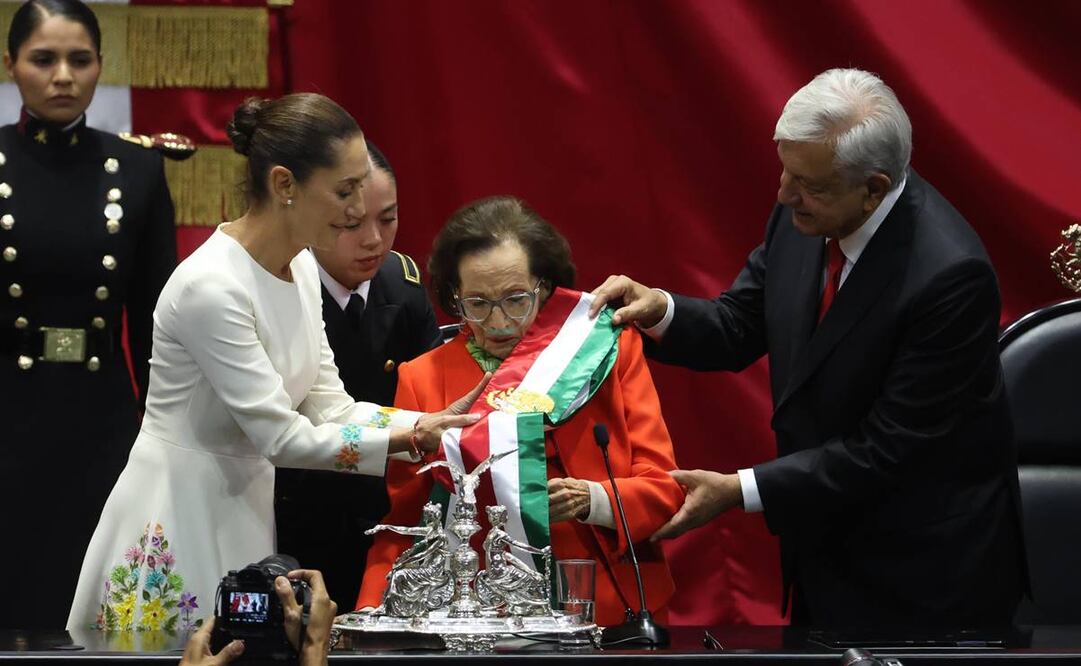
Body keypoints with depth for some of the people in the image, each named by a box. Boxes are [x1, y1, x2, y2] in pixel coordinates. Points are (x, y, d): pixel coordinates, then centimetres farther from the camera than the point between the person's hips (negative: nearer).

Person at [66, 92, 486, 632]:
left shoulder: (300, 267, 4)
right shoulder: (212, 285, -23)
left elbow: (329, 408, 4)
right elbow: (283, 437, -22)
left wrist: (433, 423, -9)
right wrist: (413, 438, -21)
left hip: (244, 509, 8)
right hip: (178, 521, -8)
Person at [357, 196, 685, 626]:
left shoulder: (608, 348, 9)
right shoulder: (422, 380, 10)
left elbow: (663, 487, 5)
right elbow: (401, 524, 11)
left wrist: (593, 499, -15)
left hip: (614, 610, -1)